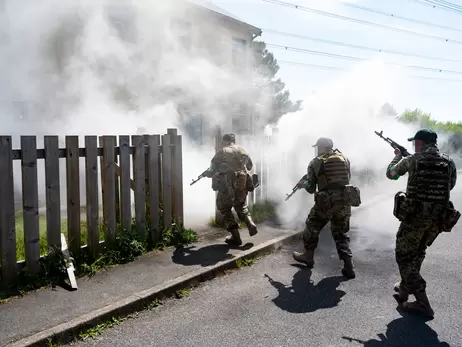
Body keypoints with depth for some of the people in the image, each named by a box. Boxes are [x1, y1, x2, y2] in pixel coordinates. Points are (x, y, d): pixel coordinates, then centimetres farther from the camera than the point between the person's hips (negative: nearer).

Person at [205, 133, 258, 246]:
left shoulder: (221, 153, -1)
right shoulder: (243, 150, 11)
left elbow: (211, 171, 2)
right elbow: (250, 166, 24)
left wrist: (207, 173, 23)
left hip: (227, 186, -4)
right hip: (242, 185, 4)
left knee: (225, 210, 12)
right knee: (242, 208, 25)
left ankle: (235, 237, 8)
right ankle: (251, 225, 1)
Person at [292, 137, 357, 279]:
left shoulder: (315, 163, -1)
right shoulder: (344, 158, 7)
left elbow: (311, 189, 2)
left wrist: (302, 184, 22)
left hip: (325, 202, -4)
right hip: (344, 202, 4)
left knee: (312, 228, 20)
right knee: (341, 234, 16)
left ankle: (308, 256, 34)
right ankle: (348, 267, 7)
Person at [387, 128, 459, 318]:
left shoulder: (412, 160, -6)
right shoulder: (448, 162, 4)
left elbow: (390, 173, 9)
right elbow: (450, 185, 20)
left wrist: (398, 156, 27)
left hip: (415, 216, -5)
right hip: (439, 218, 5)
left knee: (404, 256, 6)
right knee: (417, 254, 24)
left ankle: (422, 303, 0)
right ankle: (404, 288, 37)